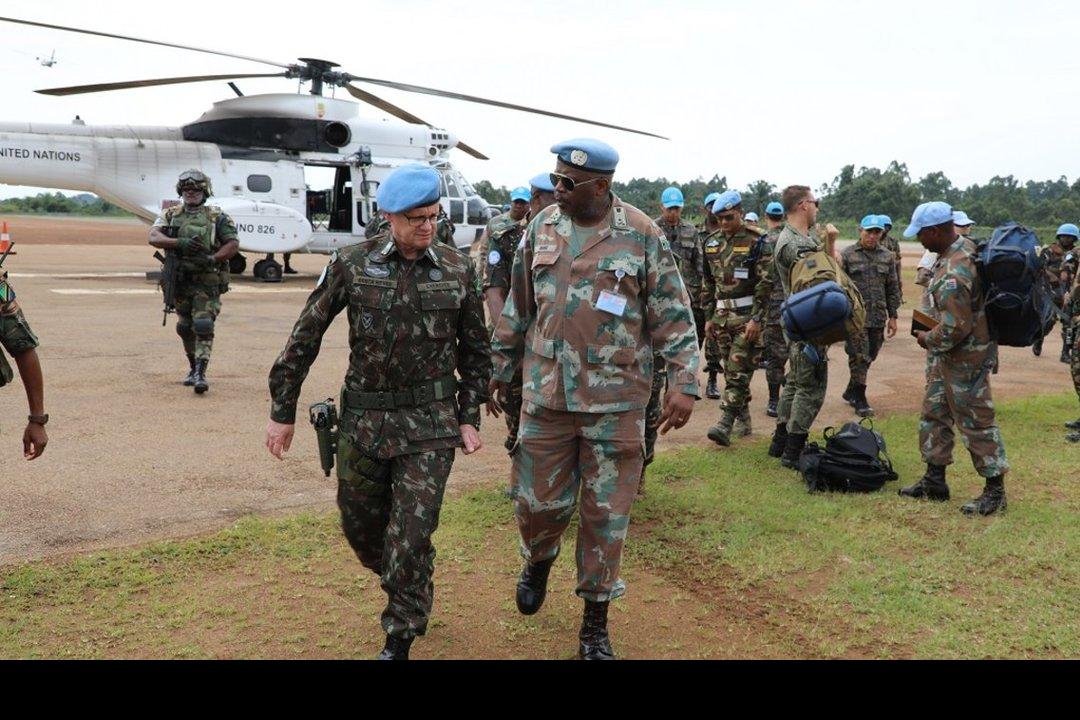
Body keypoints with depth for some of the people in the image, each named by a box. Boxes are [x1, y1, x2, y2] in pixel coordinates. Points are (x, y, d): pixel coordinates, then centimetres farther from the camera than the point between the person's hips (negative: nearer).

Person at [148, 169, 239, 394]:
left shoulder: (217, 217, 1)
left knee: (203, 326, -15)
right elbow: (153, 237, -7)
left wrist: (211, 259, -21)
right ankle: (193, 367, 30)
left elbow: (233, 244, -5)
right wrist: (180, 243, -24)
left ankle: (201, 373, -17)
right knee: (184, 327, 13)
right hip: (180, 281, 4)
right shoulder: (170, 215, 8)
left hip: (207, 281, -4)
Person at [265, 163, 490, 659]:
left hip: (430, 423, -1)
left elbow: (474, 349, 8)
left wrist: (469, 418, 4)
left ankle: (399, 641, 15)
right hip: (364, 420, 1)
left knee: (410, 535, -4)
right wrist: (282, 411, 2)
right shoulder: (351, 265, -5)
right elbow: (305, 338, 1)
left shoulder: (457, 269, -1)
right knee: (360, 526, 14)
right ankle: (411, 596, 44)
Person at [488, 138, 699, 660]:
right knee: (539, 500, 9)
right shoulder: (542, 228, 6)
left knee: (605, 512, 5)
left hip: (615, 398, -3)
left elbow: (673, 314, -4)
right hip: (546, 391, 3)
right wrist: (500, 366, 18)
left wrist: (683, 382, -11)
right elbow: (518, 307, 15)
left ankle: (595, 622, 21)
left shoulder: (641, 235, -6)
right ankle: (538, 561, 44)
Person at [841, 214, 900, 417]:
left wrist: (892, 316, 10)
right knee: (859, 358, -5)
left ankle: (851, 392, 29)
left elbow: (892, 289, 13)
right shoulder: (847, 255, -2)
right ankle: (860, 401, 4)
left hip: (878, 317, 4)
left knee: (869, 357, 11)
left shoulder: (887, 257, 10)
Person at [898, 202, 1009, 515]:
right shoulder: (965, 246, 3)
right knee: (933, 415, 17)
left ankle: (995, 490, 14)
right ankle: (934, 481, 28)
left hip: (964, 358, -10)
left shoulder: (954, 273, -29)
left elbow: (955, 328, -30)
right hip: (946, 355, 10)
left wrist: (929, 339, -12)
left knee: (975, 422, 1)